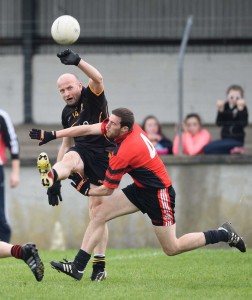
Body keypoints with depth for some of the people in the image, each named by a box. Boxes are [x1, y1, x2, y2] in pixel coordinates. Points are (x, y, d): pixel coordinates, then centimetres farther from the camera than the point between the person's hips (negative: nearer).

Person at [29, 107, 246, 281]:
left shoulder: (125, 152, -30)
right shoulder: (132, 127, -10)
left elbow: (107, 190, -17)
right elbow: (86, 129, -4)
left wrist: (86, 191, 0)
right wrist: (52, 136, -6)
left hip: (159, 194, -9)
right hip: (141, 188, 9)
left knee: (172, 248, 1)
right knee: (99, 214, -3)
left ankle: (223, 234, 15)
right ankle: (78, 267, -3)